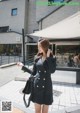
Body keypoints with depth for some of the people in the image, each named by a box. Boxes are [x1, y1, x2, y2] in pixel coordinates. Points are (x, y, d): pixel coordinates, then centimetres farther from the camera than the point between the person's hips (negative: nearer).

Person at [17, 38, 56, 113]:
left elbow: (52, 71, -23)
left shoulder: (52, 58, -7)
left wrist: (48, 57, -20)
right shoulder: (37, 58, 1)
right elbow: (33, 72, 5)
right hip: (37, 86, 2)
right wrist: (23, 66, 1)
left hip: (47, 87, -2)